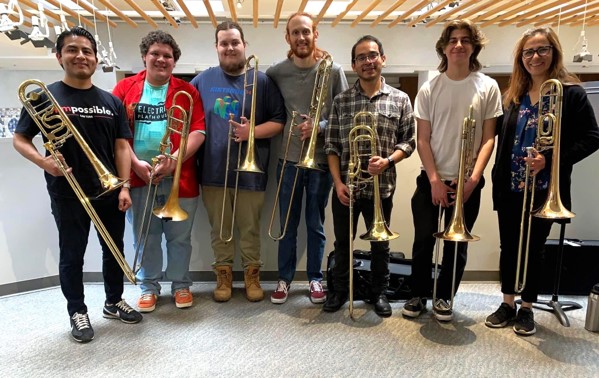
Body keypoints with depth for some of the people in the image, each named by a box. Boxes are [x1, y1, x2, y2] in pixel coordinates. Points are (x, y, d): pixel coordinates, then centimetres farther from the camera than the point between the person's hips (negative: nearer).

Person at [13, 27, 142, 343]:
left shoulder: (111, 101, 6)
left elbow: (121, 146, 5)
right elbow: (19, 139, 0)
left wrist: (124, 186, -3)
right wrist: (42, 161, -20)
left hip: (110, 192, 4)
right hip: (68, 195, -3)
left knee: (114, 250, 14)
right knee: (72, 256, 9)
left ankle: (114, 302, 34)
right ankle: (77, 312, 27)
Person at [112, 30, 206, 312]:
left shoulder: (187, 91, 4)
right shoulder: (125, 88, 7)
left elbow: (198, 131, -4)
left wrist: (174, 159, -17)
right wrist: (136, 163, -12)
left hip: (179, 178, 0)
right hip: (138, 177, 1)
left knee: (179, 237, 9)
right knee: (145, 237, 10)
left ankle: (181, 285, 27)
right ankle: (148, 287, 27)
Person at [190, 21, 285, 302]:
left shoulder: (261, 81, 1)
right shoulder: (203, 80, 7)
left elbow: (279, 121, 0)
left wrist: (251, 132, -16)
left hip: (250, 170, -1)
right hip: (213, 170, 2)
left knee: (250, 228, 9)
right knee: (219, 229, 11)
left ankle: (252, 275, 24)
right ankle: (224, 275, 27)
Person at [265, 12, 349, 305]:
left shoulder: (333, 70, -3)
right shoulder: (276, 72, 0)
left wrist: (320, 126, -17)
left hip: (321, 160, -1)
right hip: (288, 159, 1)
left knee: (316, 225, 11)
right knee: (287, 225, 11)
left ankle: (315, 278, 27)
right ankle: (284, 278, 26)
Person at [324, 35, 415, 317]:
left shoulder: (400, 100, 1)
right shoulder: (341, 101, 2)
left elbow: (408, 142, 2)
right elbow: (331, 145, 1)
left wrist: (388, 161, -16)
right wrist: (337, 182, -8)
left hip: (381, 186, 0)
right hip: (345, 186, 1)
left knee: (380, 243, 13)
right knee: (342, 242, 13)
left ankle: (380, 293, 31)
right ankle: (339, 290, 31)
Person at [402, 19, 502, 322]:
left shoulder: (488, 87, 0)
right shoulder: (429, 89, 0)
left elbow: (489, 138, -2)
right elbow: (423, 139, -2)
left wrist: (474, 178, -13)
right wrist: (435, 180, -10)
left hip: (468, 182, 0)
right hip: (431, 180, 0)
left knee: (457, 245, 9)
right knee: (423, 241, 6)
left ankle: (444, 297, 26)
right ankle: (419, 295, 24)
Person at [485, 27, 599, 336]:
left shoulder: (570, 93, -5)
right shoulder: (514, 95, 8)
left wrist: (550, 159, -21)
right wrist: (498, 179, 2)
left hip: (543, 190, -4)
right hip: (509, 188, 4)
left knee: (533, 249, 8)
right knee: (509, 246, 11)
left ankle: (526, 308, 25)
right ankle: (507, 304, 26)